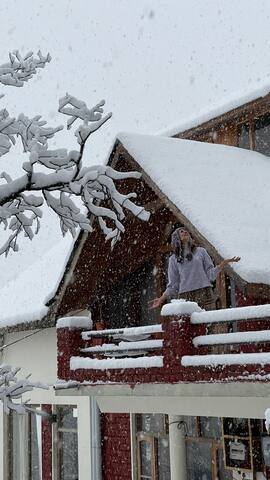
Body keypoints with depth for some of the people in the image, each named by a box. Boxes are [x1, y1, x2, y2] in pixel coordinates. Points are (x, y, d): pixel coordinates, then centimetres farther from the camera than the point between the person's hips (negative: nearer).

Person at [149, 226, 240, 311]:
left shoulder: (200, 251, 16)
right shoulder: (173, 259, 16)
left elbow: (211, 274, 9)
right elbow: (173, 285, 15)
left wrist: (224, 263, -3)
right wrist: (161, 299, 6)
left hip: (204, 293, 0)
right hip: (185, 296, 0)